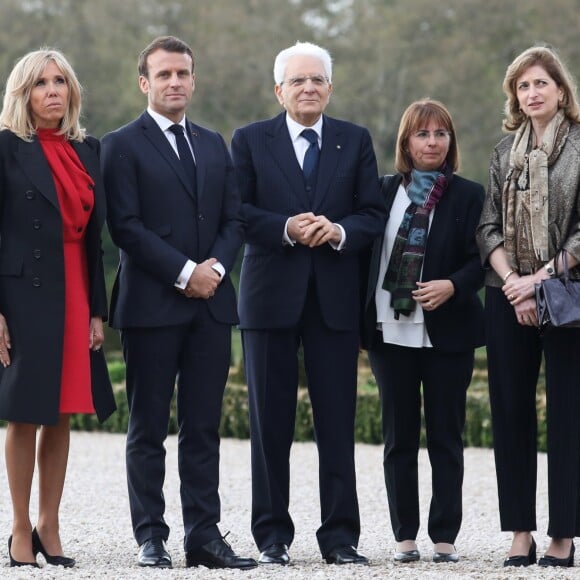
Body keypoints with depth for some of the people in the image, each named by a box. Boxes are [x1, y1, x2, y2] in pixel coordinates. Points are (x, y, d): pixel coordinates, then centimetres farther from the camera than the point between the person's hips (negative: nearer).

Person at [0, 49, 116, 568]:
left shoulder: (87, 150, 11)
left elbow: (94, 234, 11)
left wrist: (97, 309, 5)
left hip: (75, 297, 5)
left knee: (61, 416, 7)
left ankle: (50, 527, 14)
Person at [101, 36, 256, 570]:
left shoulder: (214, 145, 17)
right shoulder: (122, 145, -1)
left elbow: (234, 219, 13)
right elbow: (125, 226, -10)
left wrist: (217, 266, -6)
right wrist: (184, 272, -14)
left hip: (211, 304, 5)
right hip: (152, 304, -5)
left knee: (203, 428, 5)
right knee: (149, 429, 1)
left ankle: (204, 535, 7)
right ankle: (151, 539, 5)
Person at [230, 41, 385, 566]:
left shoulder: (356, 141, 10)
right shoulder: (250, 141, 6)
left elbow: (373, 215, 5)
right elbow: (236, 211, -2)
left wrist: (340, 231, -15)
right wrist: (286, 228, -16)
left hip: (335, 296, 1)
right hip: (271, 293, -1)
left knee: (338, 421, 1)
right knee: (271, 421, 3)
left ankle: (340, 536, 6)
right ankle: (272, 535, 10)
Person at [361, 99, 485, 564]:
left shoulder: (468, 195, 2)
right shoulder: (384, 192, 8)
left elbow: (479, 260, -2)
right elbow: (367, 251, 7)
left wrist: (452, 286, -21)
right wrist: (363, 318, -1)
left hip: (447, 331, -2)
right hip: (391, 330, 2)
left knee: (446, 435, 3)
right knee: (399, 437, 6)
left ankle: (445, 537, 9)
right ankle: (405, 537, 11)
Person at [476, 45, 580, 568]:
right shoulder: (506, 152, 11)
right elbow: (489, 226, 7)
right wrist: (511, 284, -8)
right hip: (509, 299, 4)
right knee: (511, 412, 3)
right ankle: (521, 535, 8)